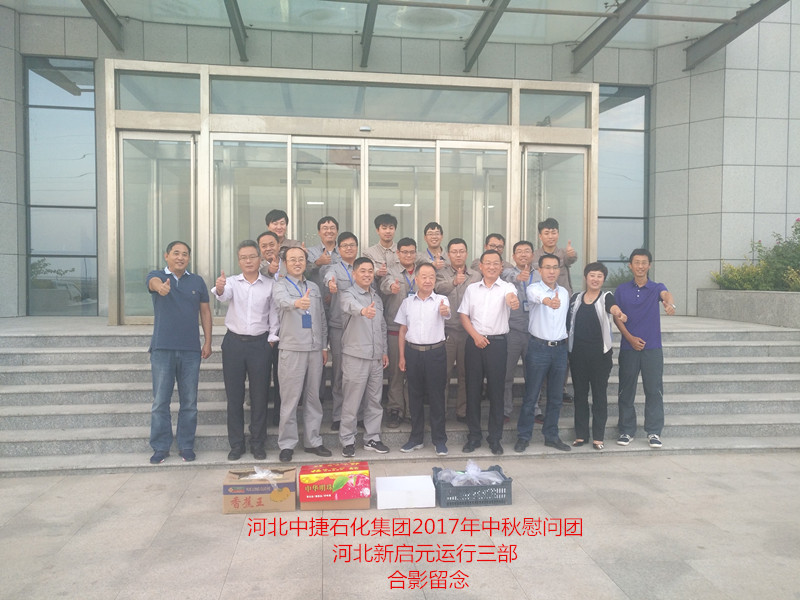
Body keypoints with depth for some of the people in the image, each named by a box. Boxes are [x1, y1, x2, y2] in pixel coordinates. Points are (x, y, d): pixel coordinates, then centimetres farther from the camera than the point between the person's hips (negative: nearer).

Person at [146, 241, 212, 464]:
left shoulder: (197, 281, 9)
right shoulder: (157, 276, 2)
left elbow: (205, 311, 11)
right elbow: (153, 282, -23)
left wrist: (208, 342, 3)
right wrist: (160, 286, -49)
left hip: (191, 350, 2)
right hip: (162, 348, -2)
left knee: (189, 402, 7)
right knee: (160, 402, 3)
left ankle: (186, 446, 18)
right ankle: (160, 447, 15)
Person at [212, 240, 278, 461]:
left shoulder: (269, 285, 3)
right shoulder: (232, 282, 3)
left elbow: (274, 315, 4)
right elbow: (223, 296, -19)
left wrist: (271, 340, -2)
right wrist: (219, 288, -41)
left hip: (260, 344, 0)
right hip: (234, 342, 1)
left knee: (259, 396, 5)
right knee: (234, 396, 6)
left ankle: (258, 444, 17)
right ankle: (236, 444, 17)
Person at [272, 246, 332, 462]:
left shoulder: (314, 287, 16)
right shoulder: (281, 285, 0)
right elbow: (282, 300, -25)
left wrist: (324, 346, 12)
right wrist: (297, 302, -47)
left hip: (315, 349, 5)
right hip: (292, 349, -5)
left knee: (313, 397, 10)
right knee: (290, 399, -1)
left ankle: (312, 441, 20)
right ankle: (287, 444, 9)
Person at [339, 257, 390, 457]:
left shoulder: (377, 298, 15)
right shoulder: (349, 294, -7)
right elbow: (351, 305, -33)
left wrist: (384, 351, 17)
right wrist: (363, 310, -55)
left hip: (376, 358, 6)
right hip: (355, 357, -6)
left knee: (375, 401, 12)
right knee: (351, 402, 1)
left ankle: (372, 438, 23)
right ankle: (347, 441, 13)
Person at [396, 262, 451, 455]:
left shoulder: (441, 300, -2)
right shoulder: (408, 302, 6)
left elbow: (447, 313, -25)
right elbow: (403, 330, 10)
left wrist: (445, 311, -49)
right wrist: (402, 356, 6)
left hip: (436, 352, -2)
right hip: (413, 352, 2)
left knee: (437, 396, 3)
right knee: (415, 396, 10)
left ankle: (439, 439, 14)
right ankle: (416, 437, 22)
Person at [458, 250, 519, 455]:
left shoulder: (507, 288, -1)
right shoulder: (472, 289, 8)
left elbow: (512, 297, -25)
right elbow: (464, 315, 8)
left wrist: (513, 301, -49)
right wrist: (475, 335, -6)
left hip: (497, 343, -2)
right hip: (474, 343, 2)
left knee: (496, 390, 3)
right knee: (473, 389, 7)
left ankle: (495, 438, 16)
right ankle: (474, 436, 19)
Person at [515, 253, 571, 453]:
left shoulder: (564, 293, 10)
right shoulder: (534, 289, -8)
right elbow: (536, 296, -34)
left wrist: (565, 342, 13)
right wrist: (548, 300, -56)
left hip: (560, 348, 5)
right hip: (539, 347, -5)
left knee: (555, 397, 10)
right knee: (531, 395, 0)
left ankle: (551, 435, 22)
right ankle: (523, 436, 11)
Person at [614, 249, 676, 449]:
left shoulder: (656, 288, 3)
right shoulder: (622, 290, 6)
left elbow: (666, 294, -21)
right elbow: (616, 317, 4)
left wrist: (670, 303, -46)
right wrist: (630, 338, -9)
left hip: (653, 348, 0)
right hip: (628, 347, 1)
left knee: (654, 390, 2)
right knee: (626, 391, 5)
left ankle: (654, 432, 12)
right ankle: (626, 431, 15)